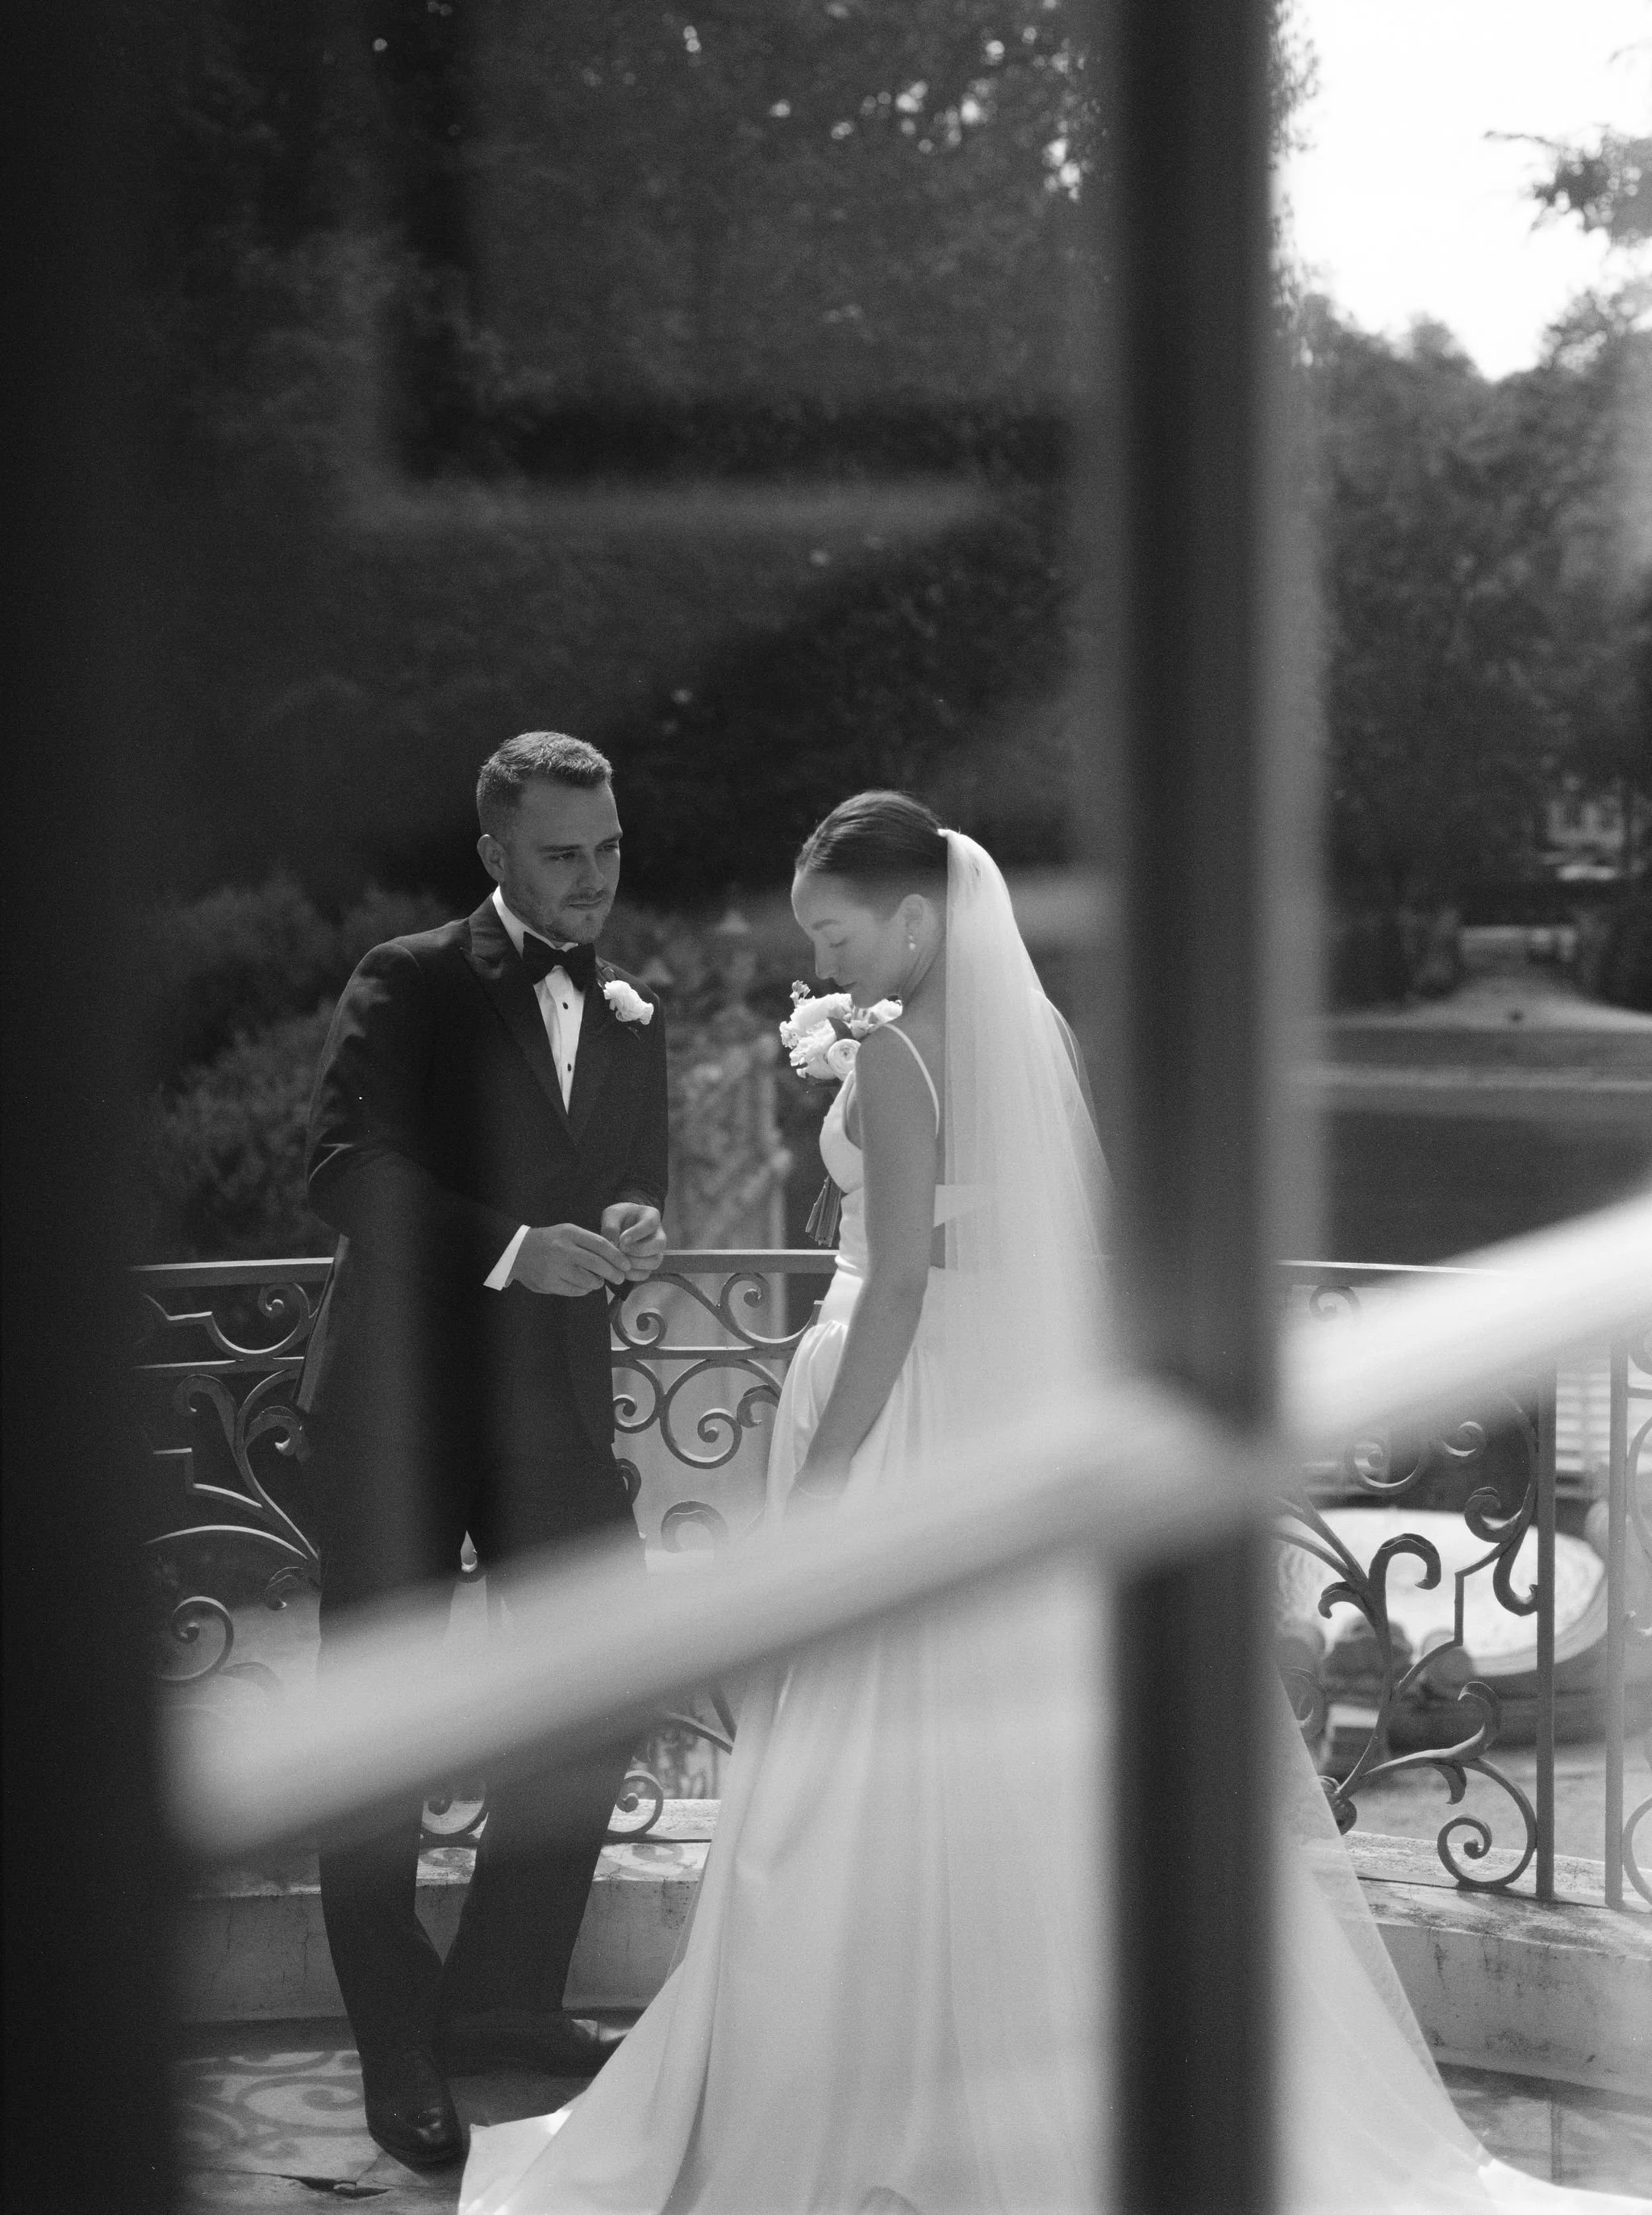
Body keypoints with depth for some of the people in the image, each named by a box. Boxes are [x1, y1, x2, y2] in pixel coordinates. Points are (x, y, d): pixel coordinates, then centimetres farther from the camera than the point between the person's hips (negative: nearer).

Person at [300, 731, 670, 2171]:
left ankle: (504, 1997, 25)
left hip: (557, 1404, 5)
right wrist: (509, 1246, -26)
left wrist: (635, 1233, -6)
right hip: (398, 1403, -5)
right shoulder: (408, 987, -4)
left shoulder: (634, 1020, 13)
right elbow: (341, 1164, -15)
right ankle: (400, 2058, 13)